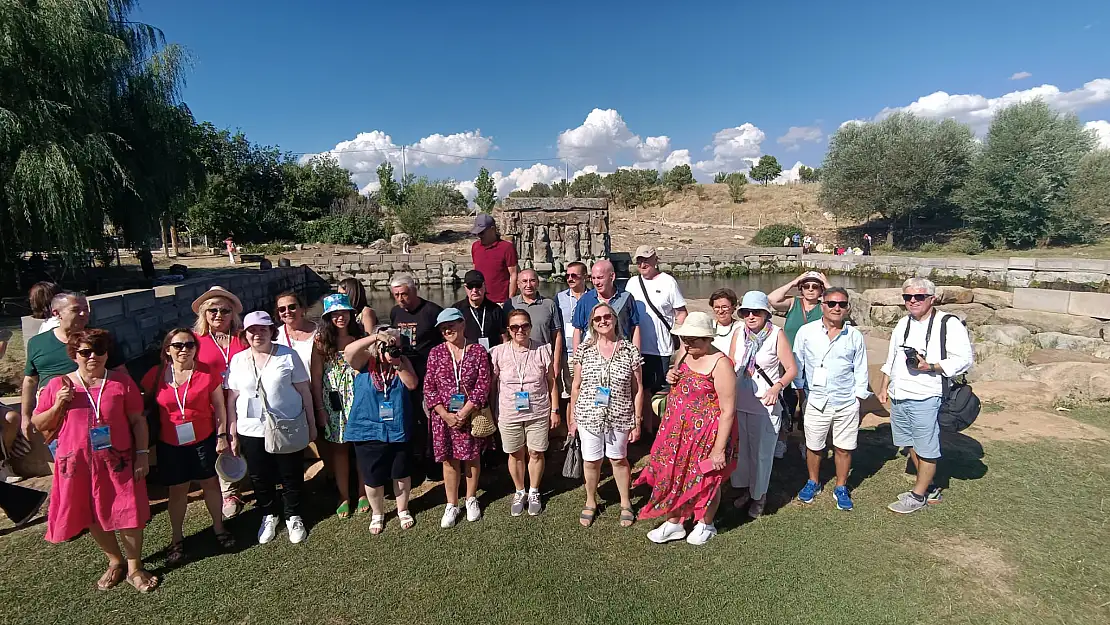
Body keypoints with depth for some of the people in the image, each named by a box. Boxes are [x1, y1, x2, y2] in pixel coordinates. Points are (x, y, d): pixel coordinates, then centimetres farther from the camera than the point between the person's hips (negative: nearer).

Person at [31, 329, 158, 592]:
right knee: (93, 517, 15)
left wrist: (142, 454, -6)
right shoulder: (58, 385, 0)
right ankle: (115, 561, 36)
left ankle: (134, 568, 20)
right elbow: (39, 424, 6)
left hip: (118, 460, -2)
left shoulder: (121, 382, -2)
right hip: (77, 463, 2)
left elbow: (138, 420, -1)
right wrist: (58, 405, -14)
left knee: (128, 513, 2)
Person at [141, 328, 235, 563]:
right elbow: (147, 407, 7)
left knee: (210, 483, 12)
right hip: (170, 444, 1)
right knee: (177, 490, 13)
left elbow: (219, 406, -4)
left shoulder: (207, 373, -10)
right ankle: (177, 539, 29)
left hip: (204, 440, -1)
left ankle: (218, 528, 30)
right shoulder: (155, 375, -5)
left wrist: (222, 435, -4)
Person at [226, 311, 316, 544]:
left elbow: (304, 391, -3)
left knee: (291, 476, 7)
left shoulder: (288, 355, -6)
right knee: (260, 477, 13)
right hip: (252, 430, 3)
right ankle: (268, 516, 35)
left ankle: (293, 517, 28)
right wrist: (232, 431, 5)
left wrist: (311, 423, -2)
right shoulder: (238, 360, 3)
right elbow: (232, 397, 8)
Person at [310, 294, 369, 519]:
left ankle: (363, 493, 25)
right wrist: (320, 409, -5)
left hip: (359, 398, 1)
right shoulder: (321, 340, -3)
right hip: (334, 402, 0)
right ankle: (344, 496, 26)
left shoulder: (360, 336, 0)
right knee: (338, 448, 10)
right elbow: (316, 376, -3)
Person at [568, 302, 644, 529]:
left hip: (619, 417, -1)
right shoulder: (584, 350, -2)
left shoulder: (630, 351, -6)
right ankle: (590, 502, 35)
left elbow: (637, 390, -1)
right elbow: (576, 387, 4)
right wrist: (572, 417, 5)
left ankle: (625, 503, 36)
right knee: (591, 460, 12)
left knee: (618, 459, 15)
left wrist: (637, 421, -1)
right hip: (588, 416, 1)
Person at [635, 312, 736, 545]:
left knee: (706, 480, 15)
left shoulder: (720, 365, -23)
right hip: (678, 430, 7)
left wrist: (719, 449, -19)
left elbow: (728, 411, -21)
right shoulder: (686, 353, 1)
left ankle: (706, 524, 40)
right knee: (674, 475, 16)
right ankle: (673, 524, 37)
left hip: (706, 434, -7)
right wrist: (672, 378, -4)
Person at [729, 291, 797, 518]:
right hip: (738, 403, 4)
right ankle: (743, 488, 37)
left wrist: (777, 387, -24)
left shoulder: (777, 335, -10)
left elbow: (791, 369, -8)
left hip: (765, 406, -4)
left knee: (761, 453, 7)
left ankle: (759, 495, 27)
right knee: (739, 449, 16)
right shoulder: (738, 335, 2)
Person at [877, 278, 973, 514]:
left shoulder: (949, 325, -8)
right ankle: (929, 489, 33)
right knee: (912, 446, 17)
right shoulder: (903, 324, 14)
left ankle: (918, 495, 18)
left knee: (926, 450, 4)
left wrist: (931, 367, -24)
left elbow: (965, 359, -14)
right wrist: (883, 388, 19)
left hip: (925, 399, -7)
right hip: (898, 397, 7)